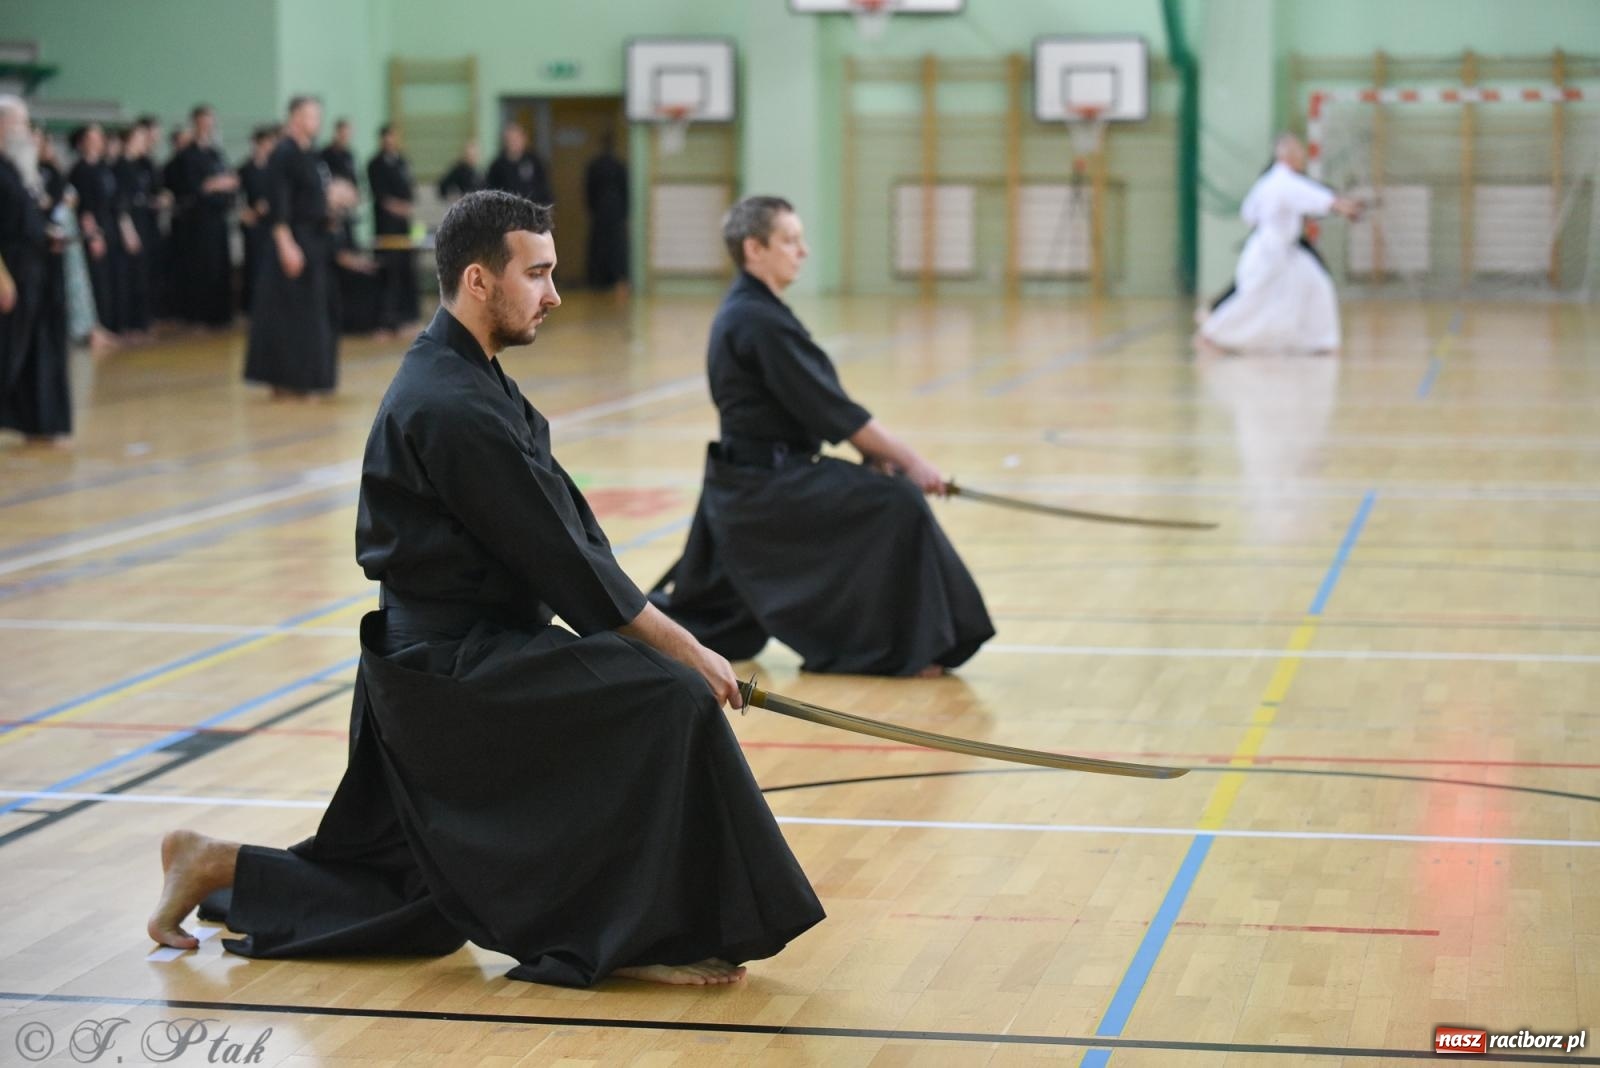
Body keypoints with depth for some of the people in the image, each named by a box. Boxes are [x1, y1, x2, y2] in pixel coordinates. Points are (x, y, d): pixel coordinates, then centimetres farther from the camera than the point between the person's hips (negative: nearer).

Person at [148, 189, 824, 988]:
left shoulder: (464, 379, 13)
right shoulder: (453, 409, -20)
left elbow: (569, 531, 11)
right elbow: (561, 561, -21)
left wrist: (659, 634, 5)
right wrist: (683, 649, -14)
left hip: (436, 663, 10)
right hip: (456, 669, -10)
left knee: (424, 908, 17)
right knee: (669, 705, -20)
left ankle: (215, 866, 25)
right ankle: (645, 937, -10)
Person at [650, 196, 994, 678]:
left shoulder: (745, 312, 12)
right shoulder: (759, 322, -19)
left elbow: (820, 404, 13)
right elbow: (832, 410, -19)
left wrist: (878, 454, 4)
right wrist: (907, 460, -14)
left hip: (743, 486, 10)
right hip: (765, 486, -10)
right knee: (896, 503, -15)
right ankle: (904, 648, -9)